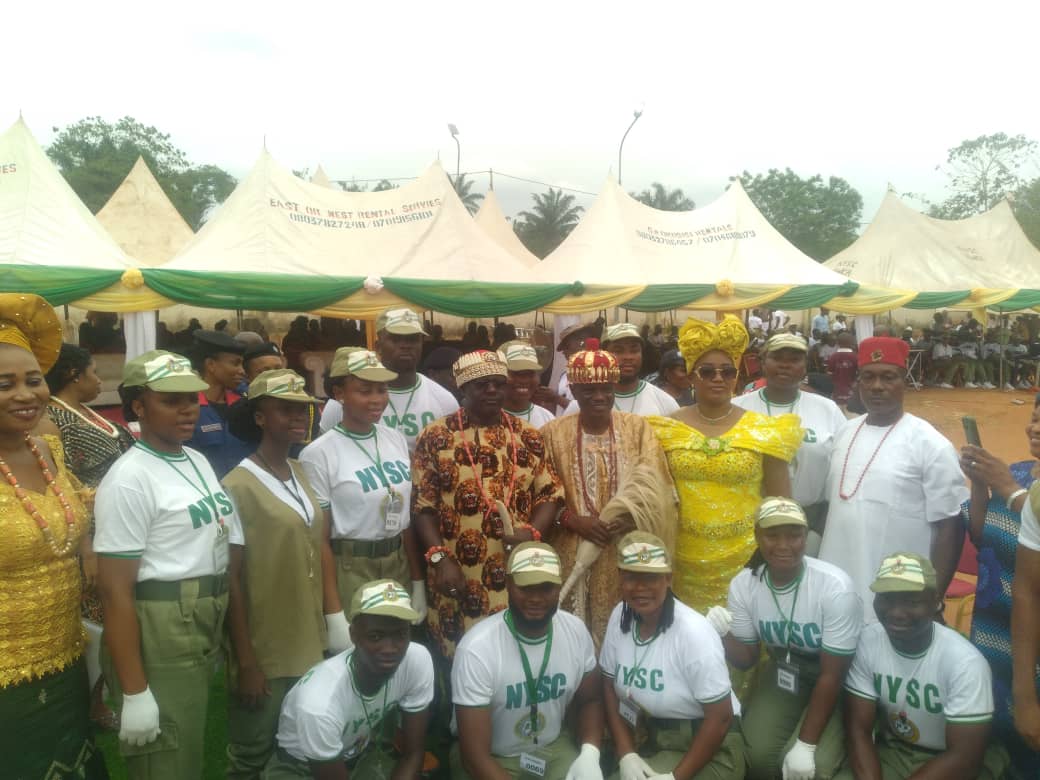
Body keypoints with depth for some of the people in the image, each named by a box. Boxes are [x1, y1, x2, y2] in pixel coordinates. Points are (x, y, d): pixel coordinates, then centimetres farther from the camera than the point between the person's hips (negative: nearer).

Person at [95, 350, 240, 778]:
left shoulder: (198, 461, 8)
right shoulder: (129, 479, -17)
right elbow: (114, 590, -19)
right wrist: (134, 692, -21)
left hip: (205, 632, 8)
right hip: (159, 639, -8)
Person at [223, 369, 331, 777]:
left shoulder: (303, 475, 4)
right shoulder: (238, 486, -17)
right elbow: (231, 578, -15)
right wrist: (245, 662, -13)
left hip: (309, 647, 6)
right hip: (264, 655, -6)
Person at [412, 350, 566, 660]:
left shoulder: (528, 436, 6)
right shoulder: (435, 436, -2)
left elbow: (551, 493, 6)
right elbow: (422, 505, -3)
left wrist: (533, 532, -12)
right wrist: (439, 558, -12)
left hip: (518, 576, 2)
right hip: (458, 578, -2)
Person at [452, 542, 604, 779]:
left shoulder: (576, 631, -11)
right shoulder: (476, 649, -26)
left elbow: (590, 700, 5)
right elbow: (475, 756, -22)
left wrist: (590, 752, -12)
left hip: (554, 747, 3)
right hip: (492, 759, -3)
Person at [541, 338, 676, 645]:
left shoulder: (637, 427, 4)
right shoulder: (553, 433, 2)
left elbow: (655, 487, -3)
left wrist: (630, 516, -20)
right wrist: (573, 520, -15)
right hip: (574, 555, 0)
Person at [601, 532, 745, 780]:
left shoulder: (694, 632, -22)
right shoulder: (619, 616, -7)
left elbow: (720, 717, -17)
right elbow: (610, 687, 2)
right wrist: (627, 755, -8)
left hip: (708, 749, -5)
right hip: (654, 741, 5)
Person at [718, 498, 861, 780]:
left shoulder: (835, 587, -30)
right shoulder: (743, 585, -16)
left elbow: (831, 676, -21)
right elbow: (747, 659, -3)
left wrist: (806, 745, -20)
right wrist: (725, 636, -27)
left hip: (838, 683, -3)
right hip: (783, 675, 4)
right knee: (758, 756, -14)